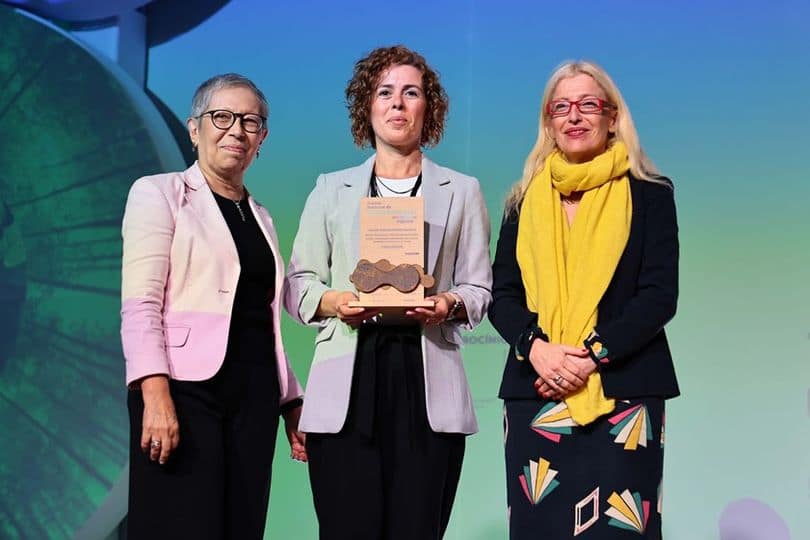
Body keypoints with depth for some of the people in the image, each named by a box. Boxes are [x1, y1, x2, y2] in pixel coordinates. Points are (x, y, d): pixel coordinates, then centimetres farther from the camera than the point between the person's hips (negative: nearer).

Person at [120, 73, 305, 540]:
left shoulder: (260, 217, 20)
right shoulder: (160, 193, 3)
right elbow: (139, 302, -9)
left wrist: (291, 400, 13)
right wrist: (155, 391, -21)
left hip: (254, 397, 6)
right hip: (185, 389, -5)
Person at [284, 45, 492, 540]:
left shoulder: (461, 192, 14)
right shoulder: (332, 190, 15)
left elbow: (479, 288, 10)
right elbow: (298, 284, 12)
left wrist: (451, 304, -12)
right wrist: (332, 301, -10)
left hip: (427, 384, 0)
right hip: (347, 385, 0)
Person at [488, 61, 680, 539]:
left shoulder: (649, 194, 4)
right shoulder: (526, 200, 13)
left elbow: (659, 296, -3)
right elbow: (502, 295, 8)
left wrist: (591, 356, -15)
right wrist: (535, 347, -11)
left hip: (622, 392, -2)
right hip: (535, 393, 3)